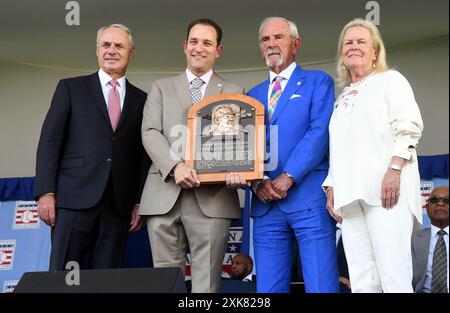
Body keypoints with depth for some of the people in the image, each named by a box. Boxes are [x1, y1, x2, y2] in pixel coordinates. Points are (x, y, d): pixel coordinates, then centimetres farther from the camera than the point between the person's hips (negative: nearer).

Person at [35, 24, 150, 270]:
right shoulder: (71, 88, 9)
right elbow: (50, 140, 3)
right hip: (75, 198, -2)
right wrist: (46, 193, -7)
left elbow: (144, 155, 12)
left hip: (119, 204, 2)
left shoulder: (141, 99, 14)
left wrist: (140, 202, 4)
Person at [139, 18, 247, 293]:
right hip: (164, 195, 1)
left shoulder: (233, 92, 16)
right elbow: (150, 133, 5)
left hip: (212, 197, -1)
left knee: (207, 281, -3)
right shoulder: (162, 88, 18)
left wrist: (237, 169, -17)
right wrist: (176, 165, -13)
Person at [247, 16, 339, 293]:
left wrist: (288, 177, -15)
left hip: (310, 199, -4)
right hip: (265, 204, 4)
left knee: (321, 287, -7)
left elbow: (320, 132, -7)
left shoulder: (318, 82, 8)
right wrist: (258, 181, -7)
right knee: (268, 290, 4)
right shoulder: (253, 95, 21)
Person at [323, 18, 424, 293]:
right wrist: (331, 187, 13)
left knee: (394, 274, -13)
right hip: (350, 195, 6)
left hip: (386, 188, -5)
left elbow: (409, 126, -4)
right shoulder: (342, 98, 28)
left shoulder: (390, 80, 10)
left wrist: (394, 169, -17)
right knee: (361, 280, -1)